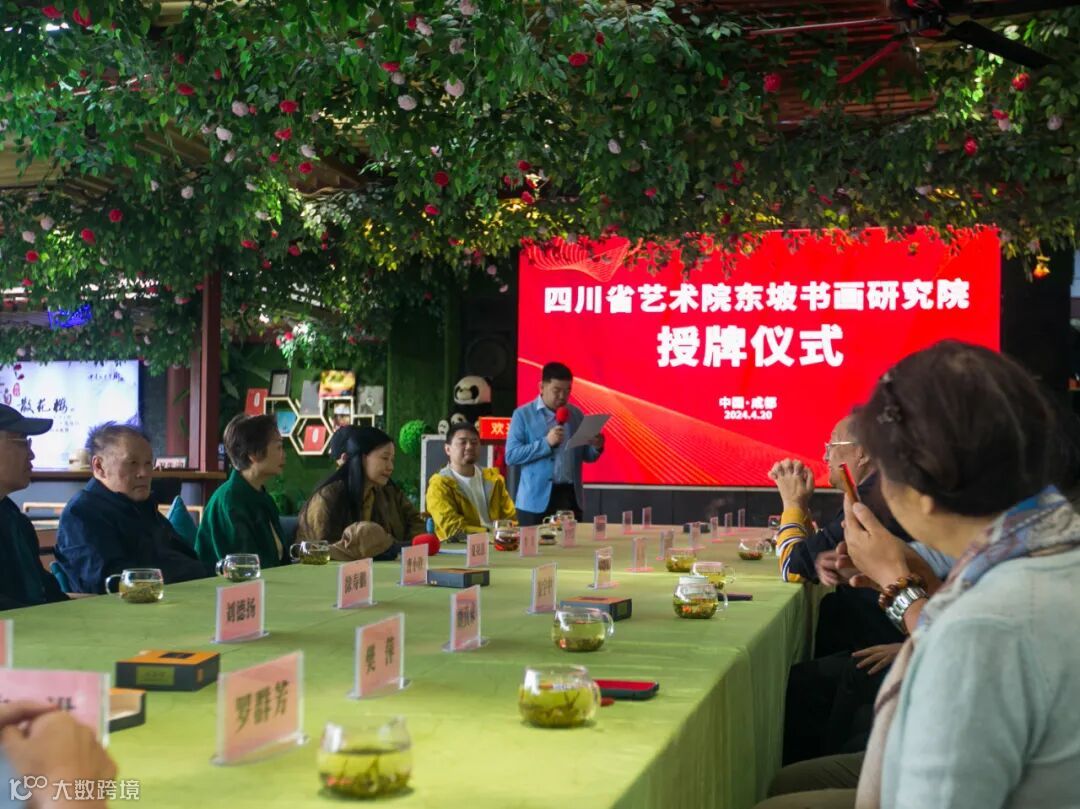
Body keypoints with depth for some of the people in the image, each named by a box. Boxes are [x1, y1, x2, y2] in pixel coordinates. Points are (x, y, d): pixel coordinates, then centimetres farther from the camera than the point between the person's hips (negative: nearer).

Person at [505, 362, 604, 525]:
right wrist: (546, 443, -19)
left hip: (571, 496, 4)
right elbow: (511, 456, -10)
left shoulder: (576, 414, 11)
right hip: (537, 500, -4)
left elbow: (586, 456, 17)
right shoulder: (523, 414, -2)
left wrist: (596, 447, -6)